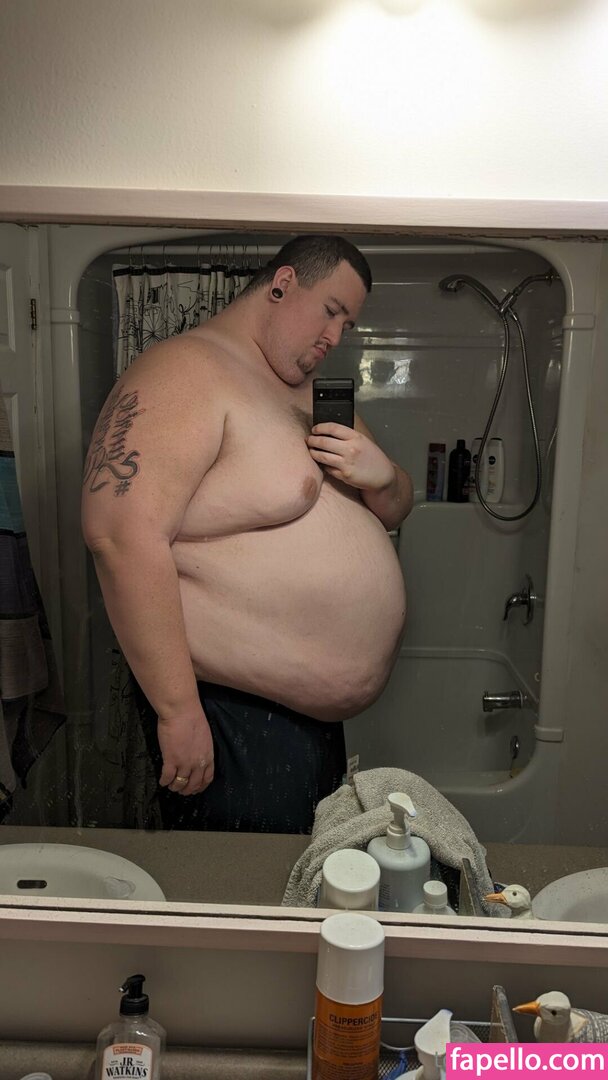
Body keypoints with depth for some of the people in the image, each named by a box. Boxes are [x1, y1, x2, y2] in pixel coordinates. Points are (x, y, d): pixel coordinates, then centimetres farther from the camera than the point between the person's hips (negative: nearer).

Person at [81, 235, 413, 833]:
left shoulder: (314, 393, 14)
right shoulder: (185, 370, -16)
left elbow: (394, 511, 17)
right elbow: (122, 536, -28)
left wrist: (381, 475, -9)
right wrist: (178, 710, -27)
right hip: (231, 721, -9)